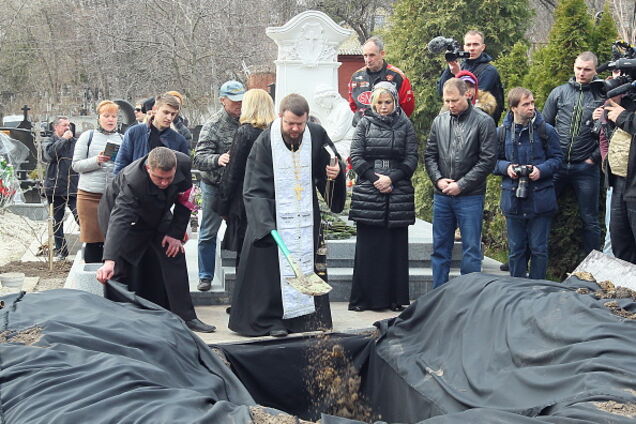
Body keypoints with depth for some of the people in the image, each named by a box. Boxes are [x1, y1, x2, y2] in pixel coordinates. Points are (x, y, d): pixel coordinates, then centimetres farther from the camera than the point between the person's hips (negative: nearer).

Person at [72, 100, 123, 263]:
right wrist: (96, 160, -13)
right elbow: (76, 165, 2)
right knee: (92, 240, -1)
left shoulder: (123, 139, 13)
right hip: (89, 195, -1)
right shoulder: (88, 136, 8)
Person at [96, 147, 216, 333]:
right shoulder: (132, 181, -43)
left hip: (157, 215, 5)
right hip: (119, 208, -4)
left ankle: (186, 317, 2)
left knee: (174, 257, -4)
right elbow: (120, 220, -52)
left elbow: (184, 201, -13)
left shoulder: (184, 164, -30)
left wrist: (176, 233, -15)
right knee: (120, 269, -11)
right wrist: (109, 260, -63)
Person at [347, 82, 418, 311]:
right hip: (368, 193, 0)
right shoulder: (365, 124, 8)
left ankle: (394, 297, 8)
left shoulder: (405, 125, 8)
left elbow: (412, 159, 3)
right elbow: (356, 156, 2)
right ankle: (363, 298, 5)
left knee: (396, 245, 2)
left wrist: (391, 178, -10)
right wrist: (375, 178, -10)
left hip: (398, 194, 0)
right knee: (367, 245, 0)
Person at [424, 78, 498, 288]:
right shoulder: (439, 121, 8)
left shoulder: (483, 122, -5)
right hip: (441, 196, 5)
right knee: (440, 249, 10)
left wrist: (461, 184, -13)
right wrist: (438, 179, -4)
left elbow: (487, 160, -9)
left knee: (471, 250, 0)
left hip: (470, 197, -4)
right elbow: (429, 155, 12)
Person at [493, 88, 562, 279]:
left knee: (539, 249, 5)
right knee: (516, 250, 11)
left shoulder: (546, 130, -3)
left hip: (540, 200, -2)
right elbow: (493, 162, 11)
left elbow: (557, 158, 3)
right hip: (513, 199, 2)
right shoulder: (502, 132, 2)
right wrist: (506, 167, -9)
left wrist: (541, 170, -14)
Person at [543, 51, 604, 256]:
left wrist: (594, 158, -5)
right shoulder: (559, 93, 8)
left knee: (590, 220, 6)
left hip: (586, 168, -2)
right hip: (556, 164, 2)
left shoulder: (602, 97, 1)